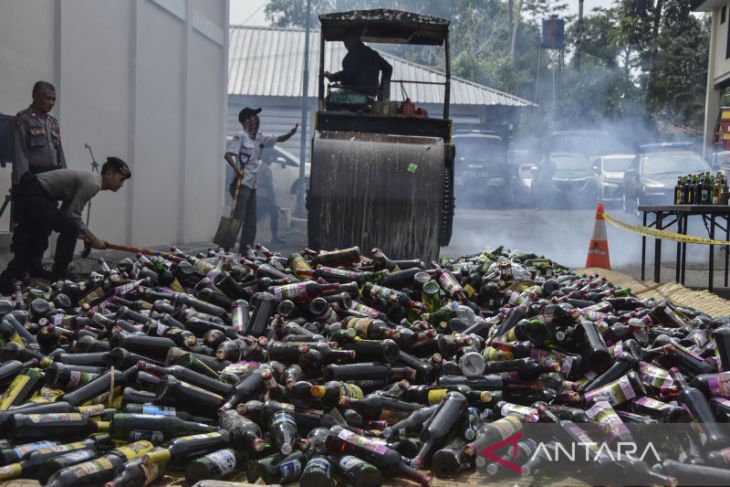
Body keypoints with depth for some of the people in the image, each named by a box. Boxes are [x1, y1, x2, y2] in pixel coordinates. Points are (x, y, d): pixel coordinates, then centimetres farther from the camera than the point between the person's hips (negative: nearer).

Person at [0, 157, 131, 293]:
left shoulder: (88, 180, 17)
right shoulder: (92, 184, -14)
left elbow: (68, 212, 19)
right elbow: (72, 216, -16)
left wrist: (86, 236, 14)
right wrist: (93, 238, -7)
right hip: (33, 194, -11)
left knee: (37, 243, 15)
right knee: (69, 228, -10)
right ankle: (59, 272, 1)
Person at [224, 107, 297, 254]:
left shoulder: (259, 138, 15)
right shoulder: (240, 136, -7)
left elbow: (279, 139, 18)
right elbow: (228, 154, -17)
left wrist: (291, 133, 0)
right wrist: (237, 169, -29)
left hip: (252, 185, 8)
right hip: (241, 184, -8)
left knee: (251, 223, 9)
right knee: (238, 218, -13)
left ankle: (245, 252, 14)